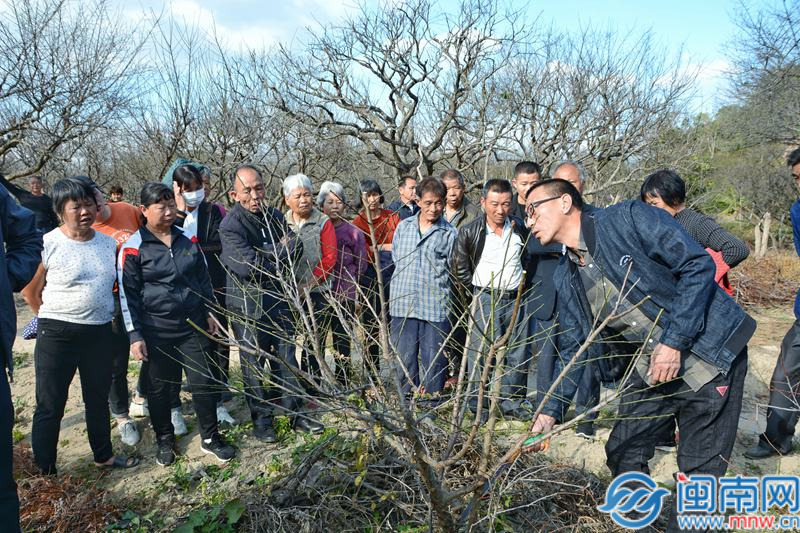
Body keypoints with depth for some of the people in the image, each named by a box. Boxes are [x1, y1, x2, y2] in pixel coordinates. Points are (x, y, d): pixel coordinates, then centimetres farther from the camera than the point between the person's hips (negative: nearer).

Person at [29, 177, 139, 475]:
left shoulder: (109, 243, 2)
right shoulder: (47, 245, -12)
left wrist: (100, 310, 12)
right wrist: (52, 316, 5)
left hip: (99, 333, 5)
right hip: (57, 335, -5)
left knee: (98, 399, 20)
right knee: (50, 406, 5)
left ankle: (104, 456, 38)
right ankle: (45, 472, 20)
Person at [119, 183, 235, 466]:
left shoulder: (188, 239, 5)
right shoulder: (133, 248, -6)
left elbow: (203, 278, 14)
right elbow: (128, 294, -5)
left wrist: (209, 312, 12)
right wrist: (135, 336, -7)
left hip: (194, 326, 3)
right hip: (157, 332, -3)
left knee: (204, 382, 6)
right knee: (159, 387, 11)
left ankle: (210, 437, 22)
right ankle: (164, 440, 31)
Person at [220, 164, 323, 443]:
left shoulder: (275, 216, 6)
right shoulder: (230, 226, -14)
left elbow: (296, 247, 4)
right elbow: (247, 266, -23)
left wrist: (265, 257, -13)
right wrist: (280, 252, -11)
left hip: (278, 297, 6)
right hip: (248, 304, -5)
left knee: (287, 357, 12)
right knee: (254, 362, 7)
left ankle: (295, 412, 25)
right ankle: (261, 418, 22)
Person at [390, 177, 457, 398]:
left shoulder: (450, 233, -2)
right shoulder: (403, 227, 10)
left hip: (436, 308, -3)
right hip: (403, 305, 3)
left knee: (434, 363, 5)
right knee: (404, 361, 10)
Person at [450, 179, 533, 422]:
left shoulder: (520, 229, 3)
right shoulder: (469, 232, -8)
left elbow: (529, 259, 18)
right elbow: (458, 268, 0)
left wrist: (524, 284, 10)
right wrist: (474, 293, -1)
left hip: (516, 299, 4)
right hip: (485, 299, -4)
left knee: (517, 354, 10)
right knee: (481, 354, -2)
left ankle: (512, 403, 23)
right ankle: (478, 406, 10)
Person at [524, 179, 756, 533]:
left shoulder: (629, 218, -17)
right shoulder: (566, 278, 1)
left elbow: (698, 265, -20)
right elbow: (573, 348, 4)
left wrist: (673, 341, -23)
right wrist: (552, 411, -4)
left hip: (711, 352, -6)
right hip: (649, 366, 6)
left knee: (700, 470, 1)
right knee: (622, 453, 10)